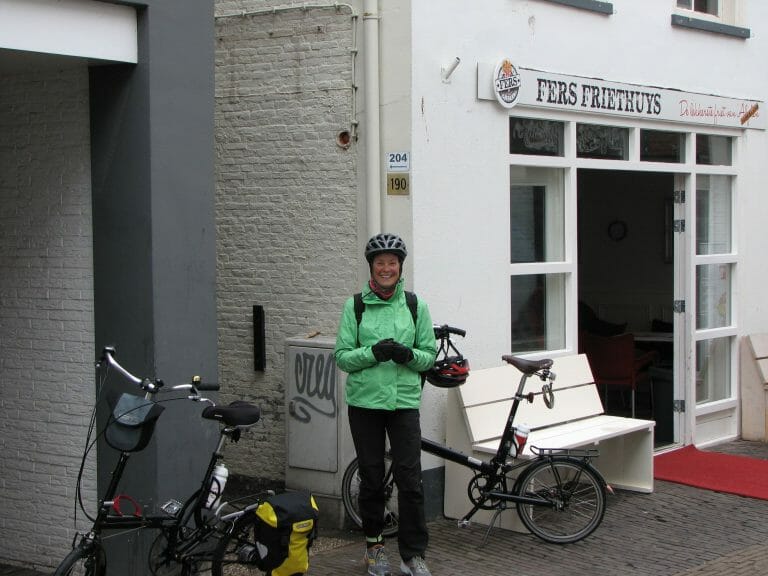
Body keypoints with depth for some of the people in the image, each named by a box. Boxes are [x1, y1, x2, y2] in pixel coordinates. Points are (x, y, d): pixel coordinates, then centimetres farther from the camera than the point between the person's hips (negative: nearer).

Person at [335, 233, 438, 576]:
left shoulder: (415, 305, 5)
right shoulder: (355, 306, 2)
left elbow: (430, 354, 7)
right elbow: (342, 357, -1)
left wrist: (409, 355, -14)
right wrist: (373, 352, -18)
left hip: (404, 401, 0)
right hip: (365, 402, 0)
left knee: (410, 479, -5)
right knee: (371, 478, 9)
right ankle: (373, 544, 26)